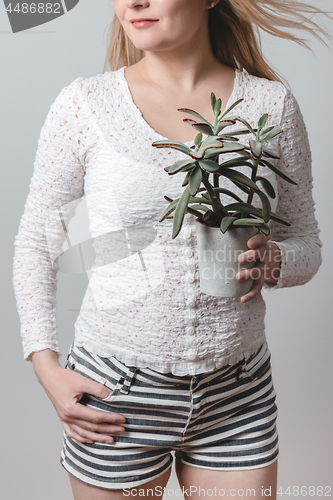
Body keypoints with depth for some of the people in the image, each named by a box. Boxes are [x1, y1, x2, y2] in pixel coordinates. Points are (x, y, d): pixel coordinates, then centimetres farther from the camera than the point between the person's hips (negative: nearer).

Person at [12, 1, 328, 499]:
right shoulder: (84, 104, -5)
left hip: (238, 395, 2)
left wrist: (270, 262, -16)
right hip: (116, 392, -1)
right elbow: (36, 242, 3)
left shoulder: (271, 104, -1)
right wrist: (47, 366, -7)